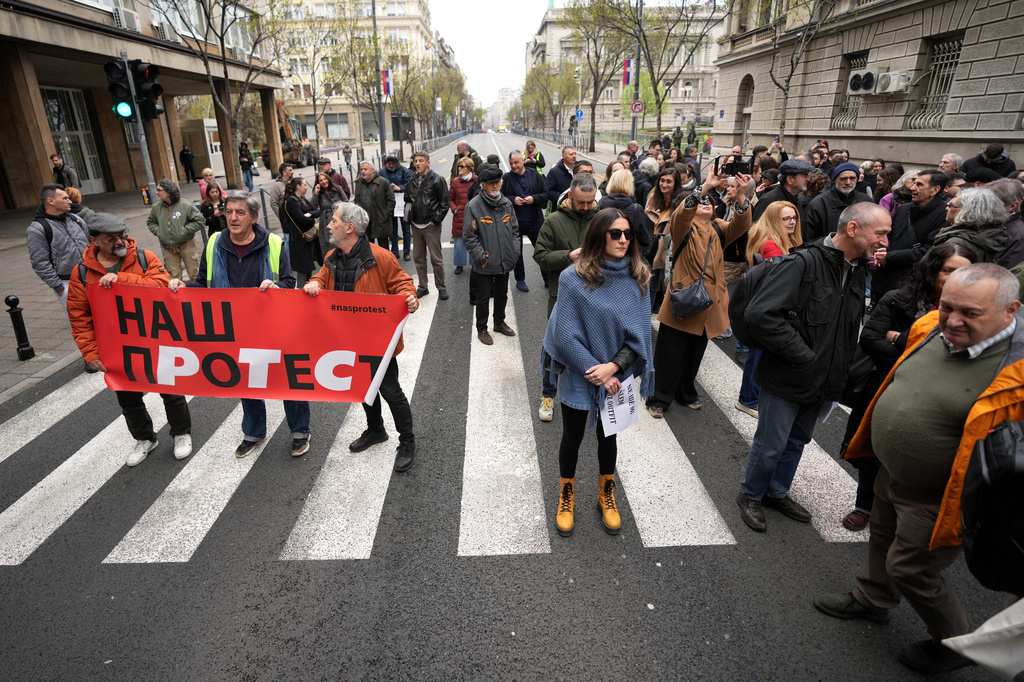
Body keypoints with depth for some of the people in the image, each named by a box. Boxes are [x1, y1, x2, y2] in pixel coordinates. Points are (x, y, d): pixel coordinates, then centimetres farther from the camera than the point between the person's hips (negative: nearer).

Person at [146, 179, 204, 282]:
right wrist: (157, 231, 0)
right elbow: (150, 222, 19)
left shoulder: (185, 205, -12)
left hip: (186, 245, -4)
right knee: (174, 276, 11)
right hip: (168, 248, 4)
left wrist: (184, 231, -16)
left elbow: (200, 220, -13)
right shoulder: (157, 207, 3)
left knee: (194, 273, 4)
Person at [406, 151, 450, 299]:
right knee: (418, 257, 11)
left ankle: (441, 287, 11)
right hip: (416, 225, 6)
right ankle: (422, 287, 22)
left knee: (436, 258, -2)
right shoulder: (412, 181, 10)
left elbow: (444, 203, -8)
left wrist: (435, 220, -11)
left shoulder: (437, 180, -7)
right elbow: (407, 200, 22)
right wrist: (410, 218, 10)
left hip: (431, 225, -6)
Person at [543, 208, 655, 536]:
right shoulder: (573, 278, -16)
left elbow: (639, 333, -6)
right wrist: (593, 370, -17)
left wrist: (613, 367, -18)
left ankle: (606, 496, 44)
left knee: (608, 436, 21)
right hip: (578, 375, -2)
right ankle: (566, 499, 39)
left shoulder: (638, 278, -6)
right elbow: (566, 335, -16)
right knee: (572, 437, 14)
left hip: (617, 375, 3)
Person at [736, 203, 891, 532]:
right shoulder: (802, 264, -21)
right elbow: (760, 315, -31)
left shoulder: (858, 272, 5)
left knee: (797, 441, 22)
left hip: (819, 382, 8)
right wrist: (802, 356, -24)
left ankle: (777, 492, 42)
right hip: (786, 379, -8)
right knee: (770, 445, 6)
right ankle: (750, 495, 30)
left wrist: (839, 374, 8)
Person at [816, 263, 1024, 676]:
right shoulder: (930, 330, -7)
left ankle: (957, 644, 37)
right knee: (883, 538, 26)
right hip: (892, 474, 7)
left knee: (910, 570, 10)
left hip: (938, 499, -7)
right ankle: (871, 600, 52)